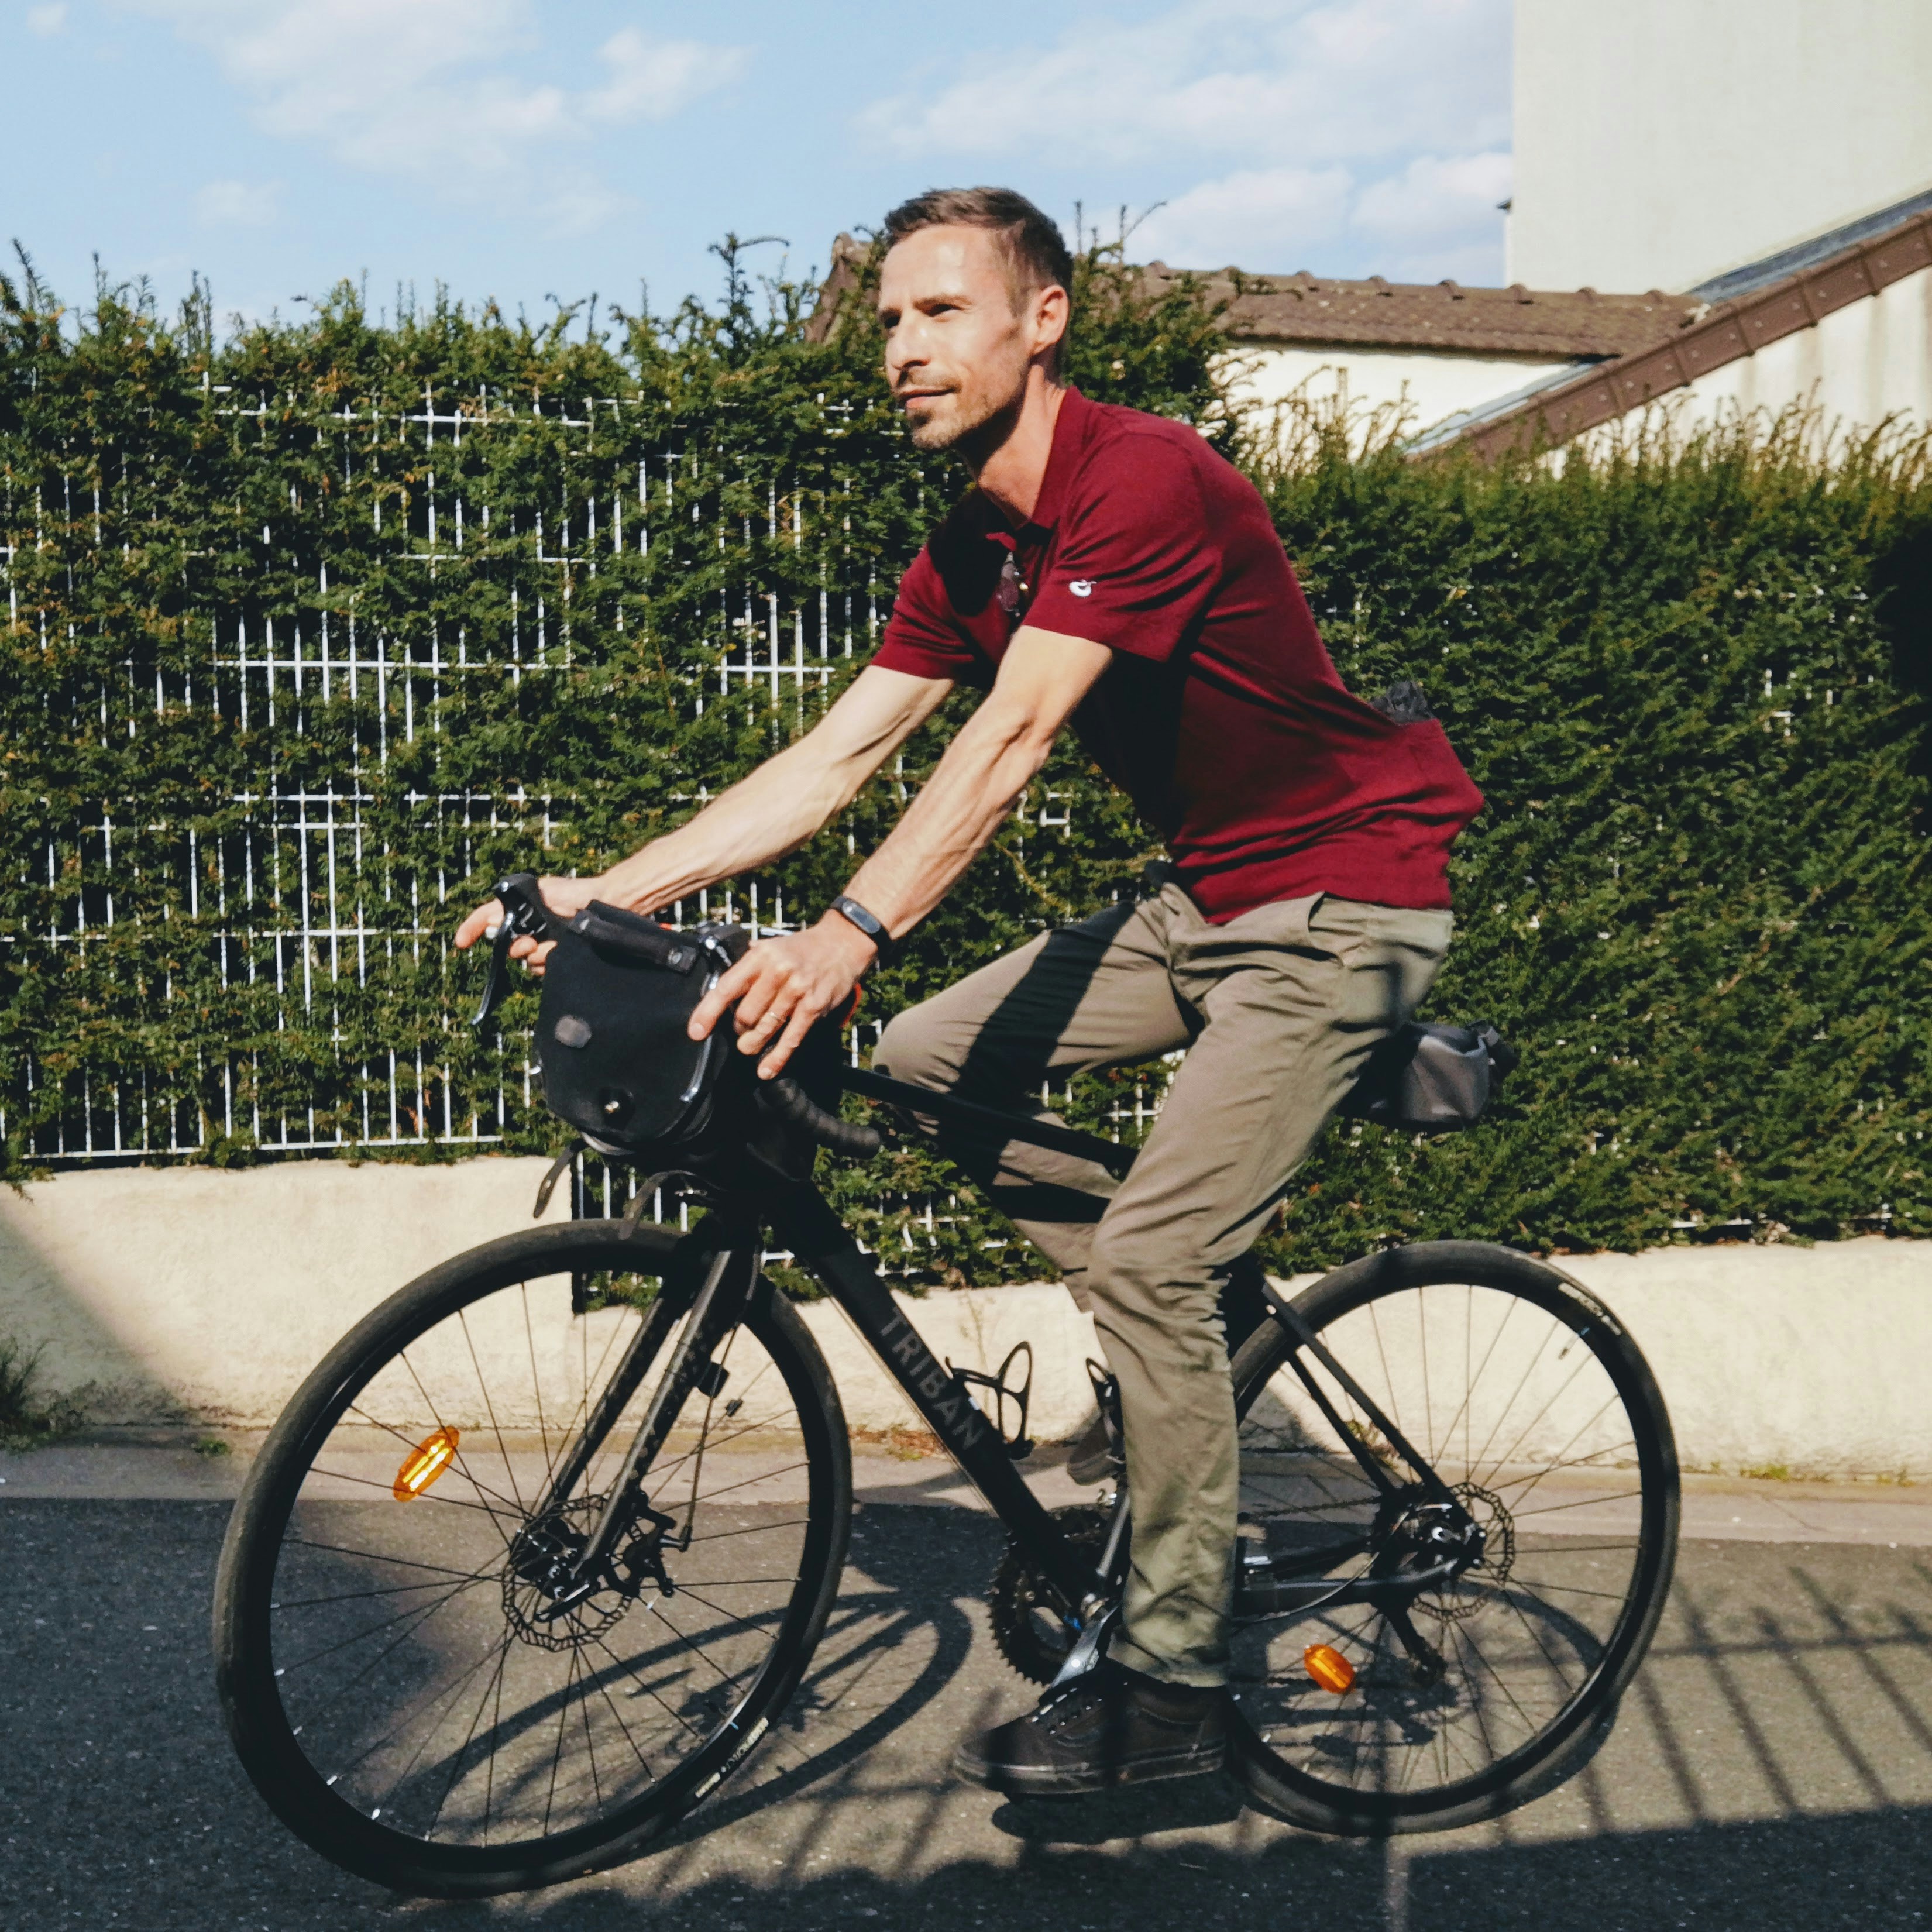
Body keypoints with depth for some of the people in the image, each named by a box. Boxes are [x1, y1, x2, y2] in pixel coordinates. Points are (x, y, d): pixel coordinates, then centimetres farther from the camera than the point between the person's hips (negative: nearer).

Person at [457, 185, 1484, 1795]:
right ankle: (1206, 1320, 10)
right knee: (928, 1060, -3)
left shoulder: (1144, 478, -21)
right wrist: (607, 892, -6)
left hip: (1344, 900, -8)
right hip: (1206, 897, 9)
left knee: (1147, 1256, -16)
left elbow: (1010, 740, -32)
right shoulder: (970, 553, 6)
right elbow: (831, 762, 2)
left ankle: (1172, 1689, -2)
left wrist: (851, 934, -41)